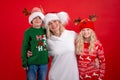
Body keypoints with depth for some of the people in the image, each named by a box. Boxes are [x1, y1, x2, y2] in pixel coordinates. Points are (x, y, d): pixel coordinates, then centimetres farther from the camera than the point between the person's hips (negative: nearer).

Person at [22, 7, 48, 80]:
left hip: (44, 63, 4)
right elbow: (24, 48, -5)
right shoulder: (28, 32, -6)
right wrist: (24, 63, -6)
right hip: (32, 63, -3)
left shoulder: (45, 30, 3)